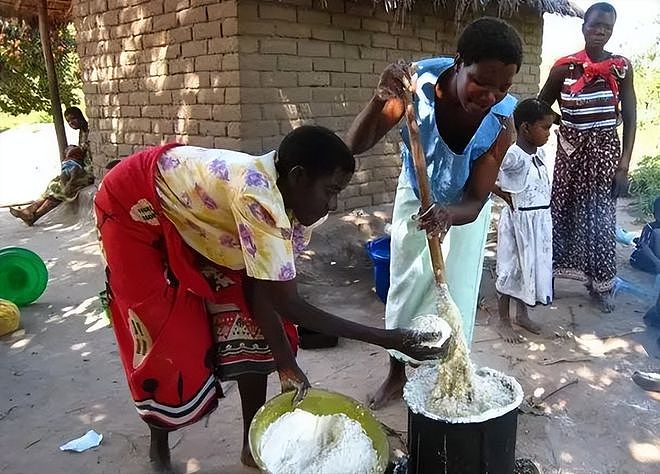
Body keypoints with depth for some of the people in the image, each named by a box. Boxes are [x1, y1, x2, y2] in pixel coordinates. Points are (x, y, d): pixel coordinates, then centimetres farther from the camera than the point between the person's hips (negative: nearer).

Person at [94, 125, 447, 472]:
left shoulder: (293, 204, -14)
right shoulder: (258, 197, -40)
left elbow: (259, 288, -11)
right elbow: (288, 304, -36)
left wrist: (286, 363, -13)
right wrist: (386, 339, -33)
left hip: (189, 218, 7)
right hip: (134, 207, -7)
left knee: (248, 329, 0)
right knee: (165, 341, -2)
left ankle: (252, 445, 16)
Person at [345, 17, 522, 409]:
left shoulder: (501, 120, -32)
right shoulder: (421, 82, -34)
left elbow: (475, 202, -29)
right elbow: (355, 146, -39)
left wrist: (449, 214, -52)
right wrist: (380, 100, -58)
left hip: (464, 208, 0)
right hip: (415, 197, 1)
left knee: (456, 294, 2)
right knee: (404, 287, 10)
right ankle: (397, 374, 29)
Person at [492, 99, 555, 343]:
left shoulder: (539, 153, 4)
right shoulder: (513, 156, -21)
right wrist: (504, 195, -16)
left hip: (540, 220, 8)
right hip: (518, 220, -8)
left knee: (531, 266, 18)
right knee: (511, 269, 5)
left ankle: (522, 314, 36)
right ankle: (503, 321, 20)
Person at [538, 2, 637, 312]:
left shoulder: (622, 67, -2)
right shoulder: (564, 67, -3)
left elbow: (630, 120, -1)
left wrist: (624, 165, -6)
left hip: (605, 150, 0)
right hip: (570, 150, 0)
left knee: (601, 217, 5)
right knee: (561, 212, 5)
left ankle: (601, 283, 17)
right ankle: (547, 275, 18)